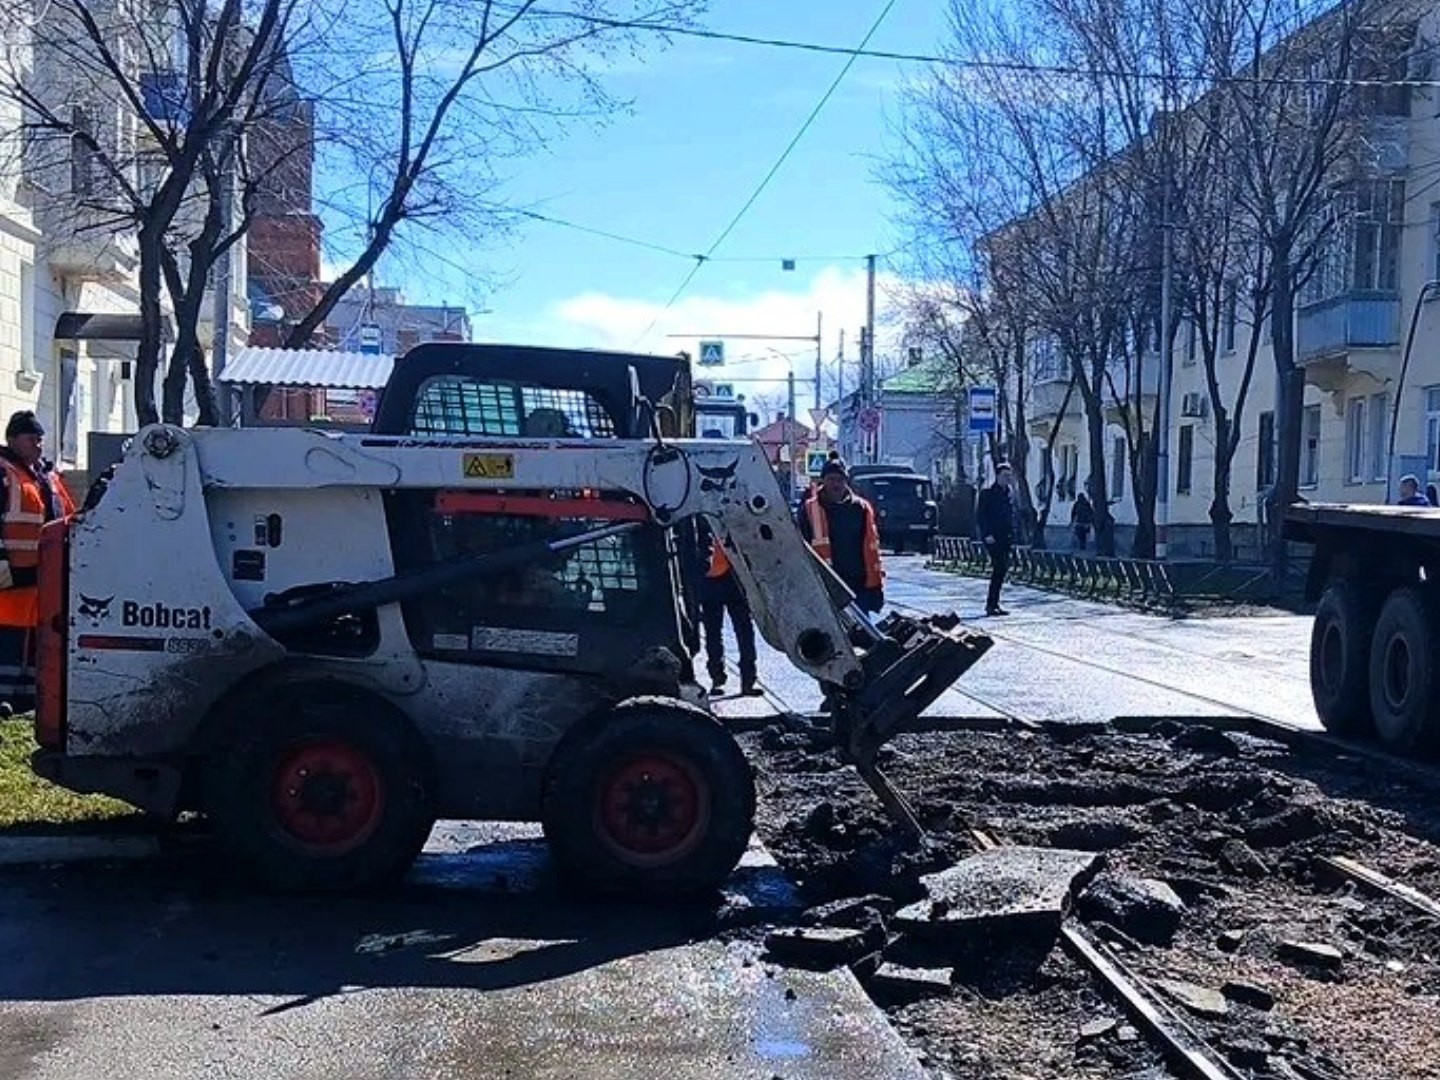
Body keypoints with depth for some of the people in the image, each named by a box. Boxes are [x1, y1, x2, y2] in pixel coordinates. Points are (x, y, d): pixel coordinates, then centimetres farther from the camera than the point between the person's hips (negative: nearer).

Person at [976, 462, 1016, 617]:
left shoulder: (1008, 493, 15)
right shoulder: (987, 494, -6)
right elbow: (980, 516, -8)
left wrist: (1012, 534, 11)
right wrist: (987, 534, -17)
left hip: (1005, 538, 8)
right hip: (993, 538, -8)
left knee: (1002, 569, 9)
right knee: (999, 568, -15)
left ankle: (992, 603, 18)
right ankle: (992, 604, -12)